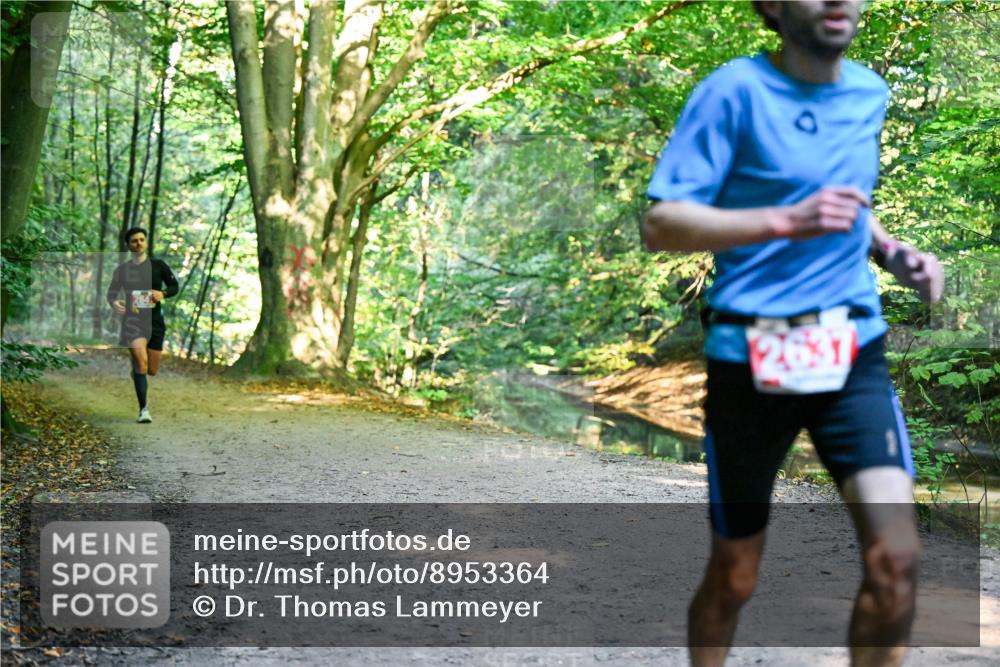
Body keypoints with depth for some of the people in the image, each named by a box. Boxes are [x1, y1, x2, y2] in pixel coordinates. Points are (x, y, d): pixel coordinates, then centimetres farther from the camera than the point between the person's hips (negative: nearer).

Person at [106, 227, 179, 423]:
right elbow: (111, 292, 12)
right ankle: (143, 409, -15)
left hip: (155, 322, 2)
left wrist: (163, 293, -12)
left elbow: (175, 286, 10)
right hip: (132, 321, -2)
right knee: (141, 361, -22)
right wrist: (114, 302, -11)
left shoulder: (158, 265, 3)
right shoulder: (122, 270, 4)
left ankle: (135, 366, 46)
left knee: (152, 370, 7)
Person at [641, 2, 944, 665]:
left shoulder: (871, 93, 9)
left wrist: (893, 252, 6)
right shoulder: (736, 89, -10)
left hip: (853, 351, 4)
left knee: (897, 556, -12)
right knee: (735, 575, 10)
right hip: (752, 359, -4)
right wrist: (786, 221, -27)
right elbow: (660, 225, -15)